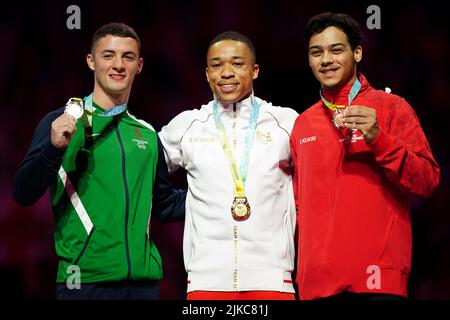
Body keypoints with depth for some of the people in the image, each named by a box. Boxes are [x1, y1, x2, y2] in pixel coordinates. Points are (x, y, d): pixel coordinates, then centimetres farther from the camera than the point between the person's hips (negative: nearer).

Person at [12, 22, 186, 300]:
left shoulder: (147, 134, 14)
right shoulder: (64, 122, 0)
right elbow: (24, 195, -7)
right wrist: (54, 149, -22)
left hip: (142, 278, 4)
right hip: (85, 279, -4)